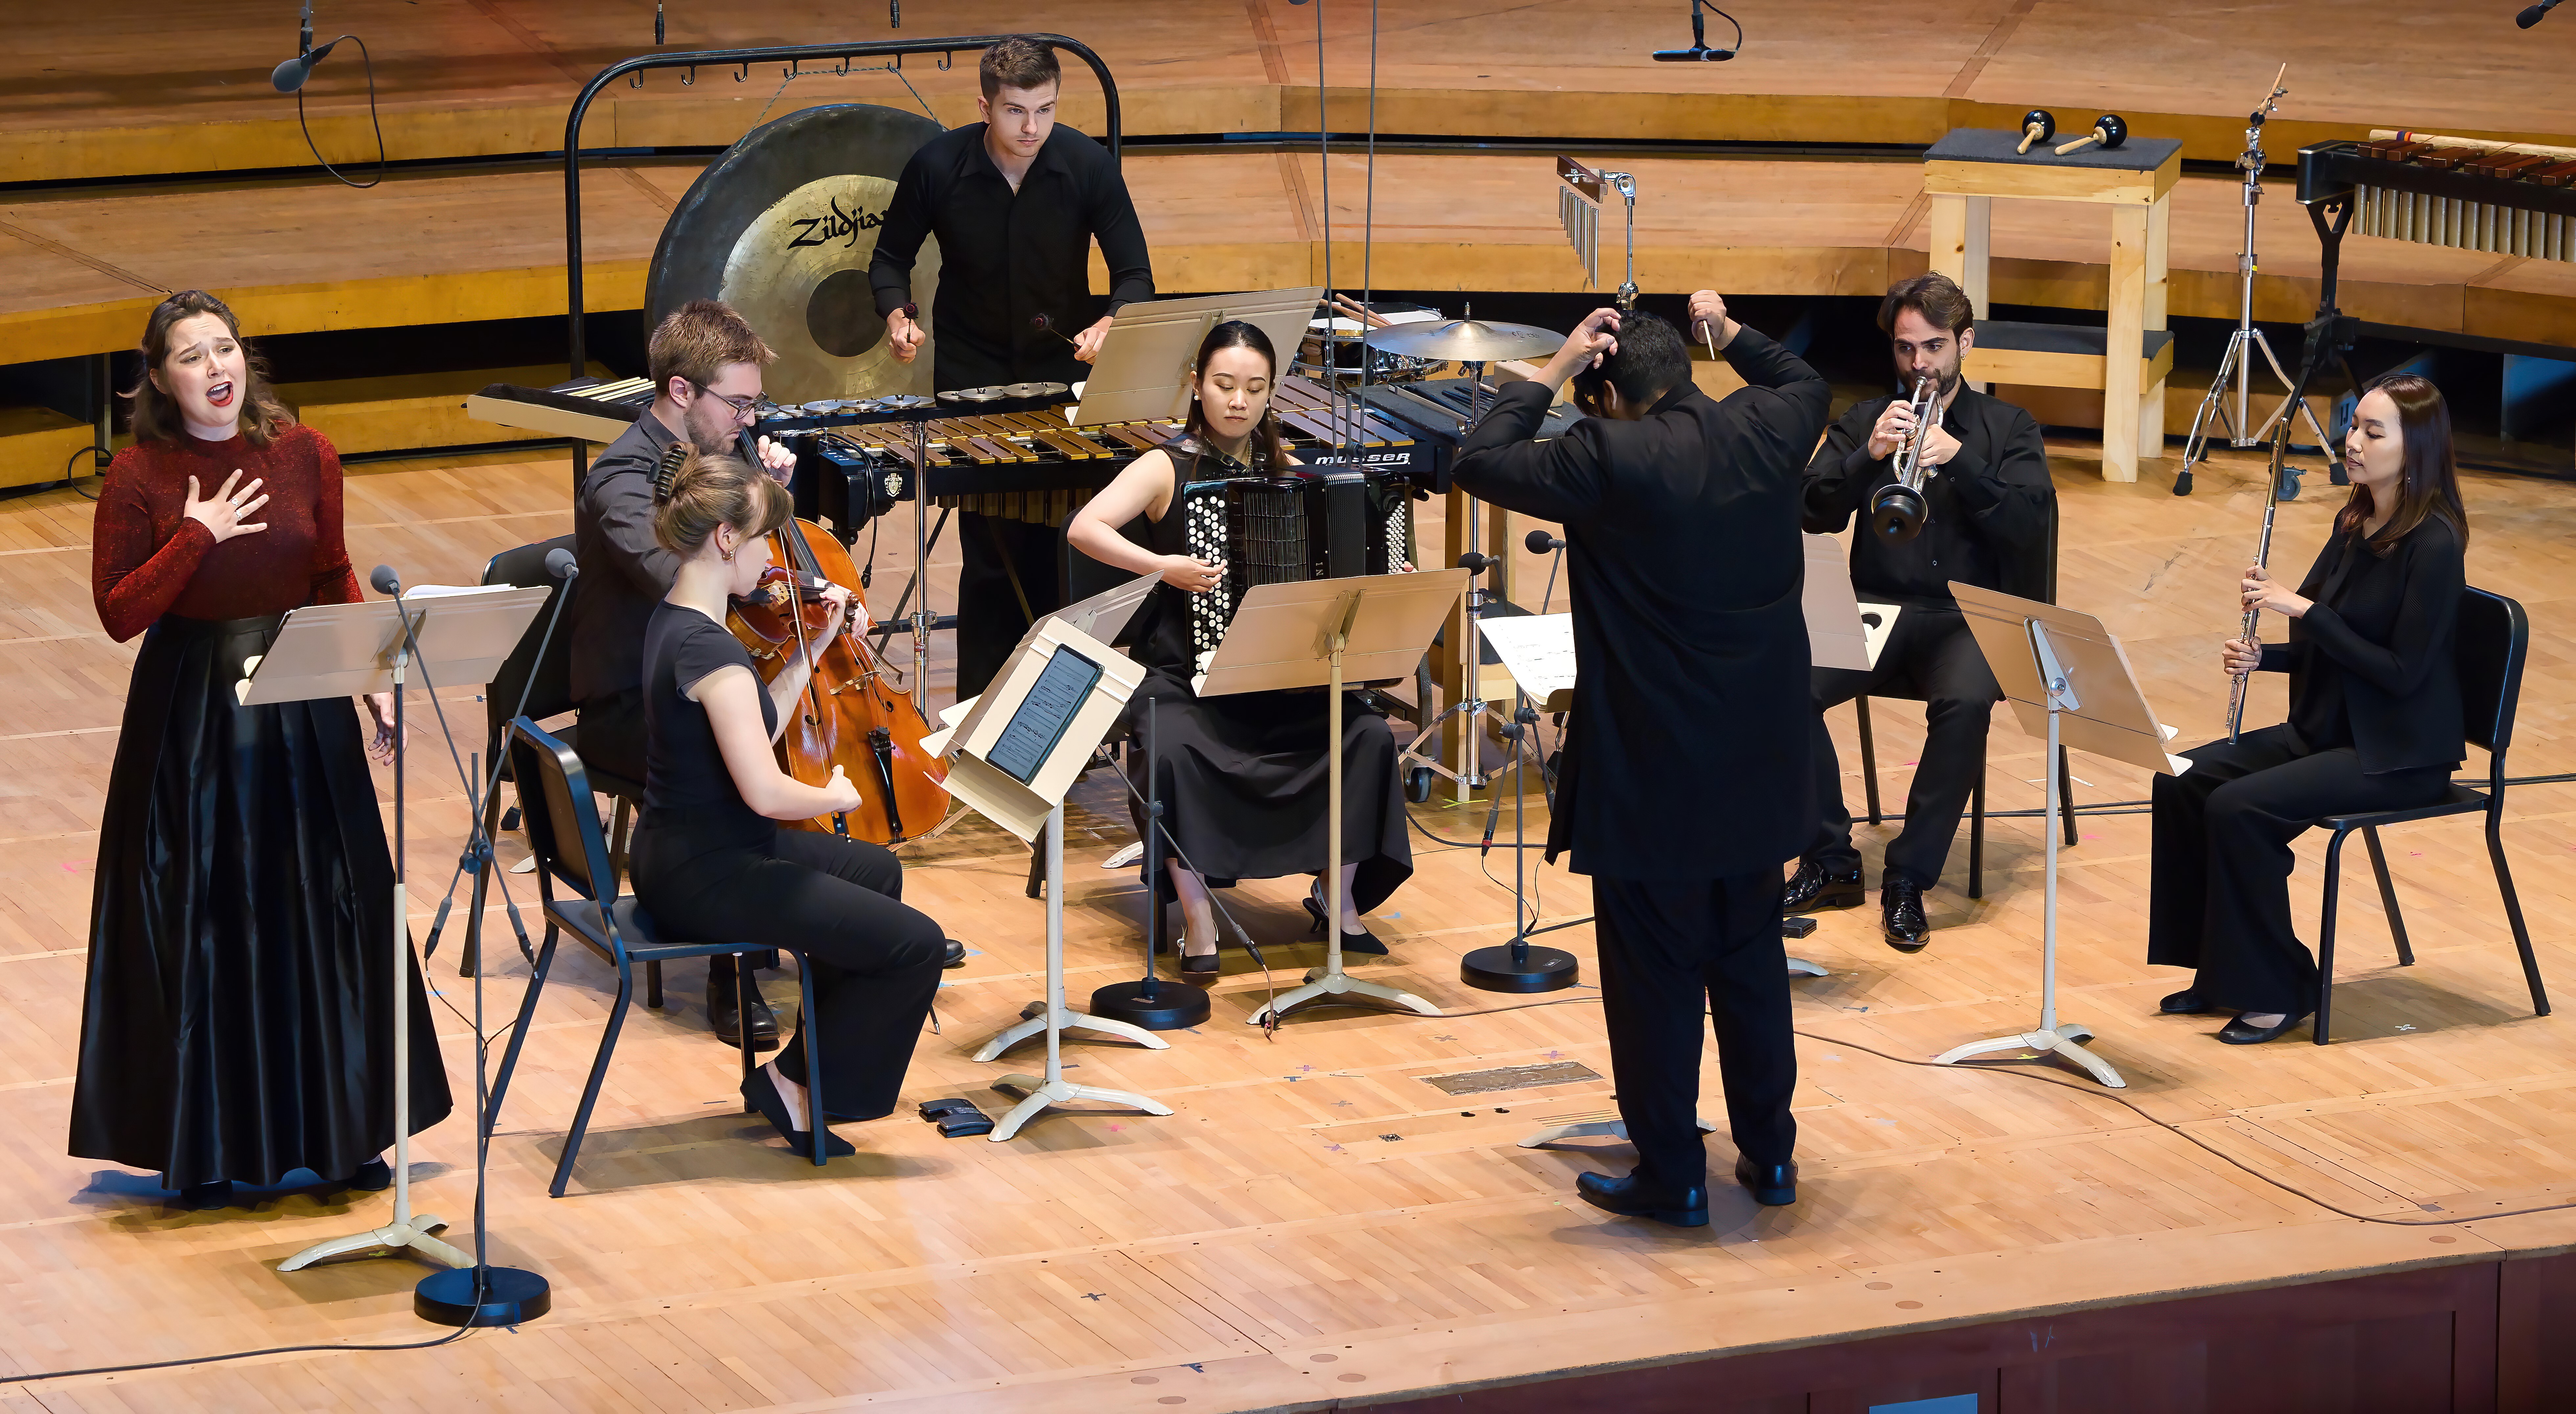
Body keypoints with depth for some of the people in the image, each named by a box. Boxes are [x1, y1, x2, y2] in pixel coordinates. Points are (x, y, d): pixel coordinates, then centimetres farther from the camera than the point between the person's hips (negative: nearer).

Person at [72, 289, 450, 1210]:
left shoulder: (303, 456, 1)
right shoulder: (139, 476, -7)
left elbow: (335, 582, 10)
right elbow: (118, 614, -9)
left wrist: (376, 682, 3)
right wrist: (198, 536, -18)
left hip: (303, 709, 3)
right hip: (190, 719, -3)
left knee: (328, 915, 6)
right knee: (200, 925, 2)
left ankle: (344, 1132, 19)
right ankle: (204, 1150, 13)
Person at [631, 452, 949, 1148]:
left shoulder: (672, 619, 6)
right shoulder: (710, 649, -26)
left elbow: (753, 731, 13)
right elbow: (766, 792, -30)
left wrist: (817, 646, 10)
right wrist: (835, 797, -10)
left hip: (677, 852, 11)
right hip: (707, 878, -11)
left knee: (877, 870, 30)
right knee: (918, 945, -10)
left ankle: (818, 1057, 35)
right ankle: (796, 1084, 4)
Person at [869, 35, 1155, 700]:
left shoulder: (1087, 164, -12)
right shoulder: (938, 166, -12)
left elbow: (1135, 273, -8)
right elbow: (891, 258, 3)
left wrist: (1109, 326, -29)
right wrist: (898, 314, -17)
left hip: (1063, 370, 1)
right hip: (971, 381, -1)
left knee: (1050, 550, 0)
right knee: (990, 556, -2)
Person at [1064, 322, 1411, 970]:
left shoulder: (1287, 472, 10)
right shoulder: (1169, 468, -1)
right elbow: (1084, 528, -15)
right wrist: (1163, 566, -26)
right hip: (1185, 673, -3)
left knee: (1369, 734, -20)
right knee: (1174, 750, -34)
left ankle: (1338, 895, -3)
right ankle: (1197, 918, -21)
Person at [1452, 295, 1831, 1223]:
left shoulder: (1610, 460, -18)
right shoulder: (1764, 432, -1)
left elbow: (1481, 463, -7)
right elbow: (1807, 383, 23)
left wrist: (1555, 369, -1)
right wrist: (1730, 334, 31)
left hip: (1651, 766, -6)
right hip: (1755, 765, 6)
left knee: (1655, 975, 4)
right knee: (1752, 962, 18)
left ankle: (1671, 1179, 10)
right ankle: (1770, 1155, 26)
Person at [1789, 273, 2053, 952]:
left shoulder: (2008, 429, 9)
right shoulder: (1865, 420, 13)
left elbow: (2030, 524, -7)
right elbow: (1816, 513, 0)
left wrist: (1958, 460, -19)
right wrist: (1869, 455, -16)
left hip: (1969, 616, -2)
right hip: (1878, 611, 2)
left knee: (1966, 702, -36)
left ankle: (1909, 880, -23)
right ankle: (1830, 863, -12)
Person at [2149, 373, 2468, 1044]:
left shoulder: (2433, 543, -19)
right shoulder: (2355, 523, 8)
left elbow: (2403, 673, -22)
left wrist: (2305, 610, -22)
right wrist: (2260, 655, -4)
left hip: (2400, 753, -9)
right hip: (2326, 729, 9)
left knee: (2239, 808, -25)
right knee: (2182, 783, -6)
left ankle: (2276, 990, -10)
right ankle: (2222, 971, 4)